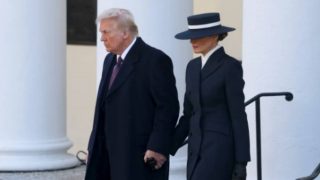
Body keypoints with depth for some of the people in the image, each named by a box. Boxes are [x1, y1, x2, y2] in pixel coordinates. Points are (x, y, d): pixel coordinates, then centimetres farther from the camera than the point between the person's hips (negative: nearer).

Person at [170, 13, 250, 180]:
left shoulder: (230, 66, -9)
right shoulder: (193, 66, 13)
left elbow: (238, 115, -11)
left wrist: (241, 161, -13)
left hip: (220, 146, -8)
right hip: (197, 147, 8)